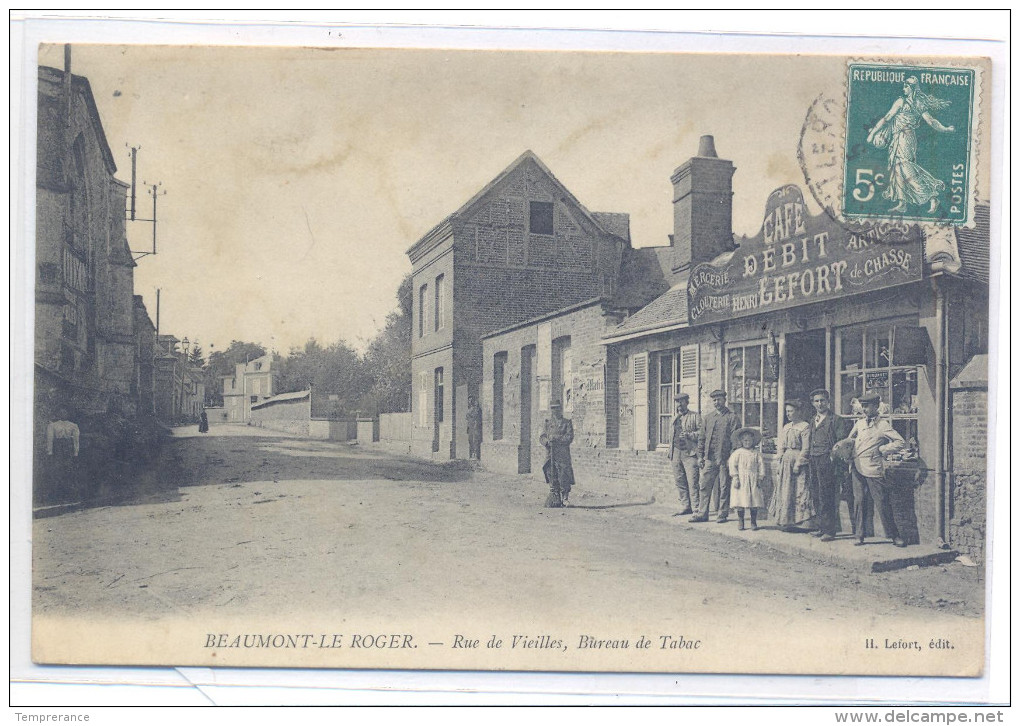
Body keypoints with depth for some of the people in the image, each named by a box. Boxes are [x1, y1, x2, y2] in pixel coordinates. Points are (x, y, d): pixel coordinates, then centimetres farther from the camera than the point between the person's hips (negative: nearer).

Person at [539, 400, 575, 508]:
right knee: (552, 479, 1)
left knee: (564, 478, -6)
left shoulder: (567, 423, 6)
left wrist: (556, 438, -15)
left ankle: (565, 499, 3)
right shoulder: (548, 423, 16)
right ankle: (555, 500, 6)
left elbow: (570, 437, -5)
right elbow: (541, 437, 10)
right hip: (550, 455, 3)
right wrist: (547, 441, -12)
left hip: (563, 455, -3)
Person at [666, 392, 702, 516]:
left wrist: (689, 435, -16)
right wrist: (670, 452, 19)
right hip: (676, 453, 6)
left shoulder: (695, 416, 4)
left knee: (693, 482, -9)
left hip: (690, 453, -6)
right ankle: (685, 507, 14)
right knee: (679, 482, 6)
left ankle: (696, 509, -5)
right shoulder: (674, 419, 22)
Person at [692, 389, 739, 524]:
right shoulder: (707, 417, 13)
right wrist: (700, 456, 8)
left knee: (724, 487, 3)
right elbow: (701, 437, 14)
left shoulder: (732, 417, 0)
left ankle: (723, 514, 12)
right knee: (705, 486, 3)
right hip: (709, 458, 4)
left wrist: (732, 458, -11)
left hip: (724, 458, -4)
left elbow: (735, 438, -5)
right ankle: (702, 514, 7)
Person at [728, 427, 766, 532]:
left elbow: (761, 465, 7)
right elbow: (732, 465, -1)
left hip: (753, 480, 1)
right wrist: (735, 478, -8)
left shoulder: (757, 453, 6)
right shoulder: (738, 453, 1)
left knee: (754, 503, 0)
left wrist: (760, 479, 1)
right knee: (740, 501, -2)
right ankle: (740, 522, 10)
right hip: (741, 480, -1)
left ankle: (753, 522, 11)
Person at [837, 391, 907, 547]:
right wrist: (840, 444, 5)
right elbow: (850, 439, 25)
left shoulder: (883, 425, -2)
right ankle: (859, 535, 10)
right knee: (859, 501, 5)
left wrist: (881, 450, -7)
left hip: (873, 468, -5)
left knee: (882, 502, -3)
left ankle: (894, 535, 6)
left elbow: (900, 442, -4)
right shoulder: (859, 423, 15)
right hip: (857, 468, 5)